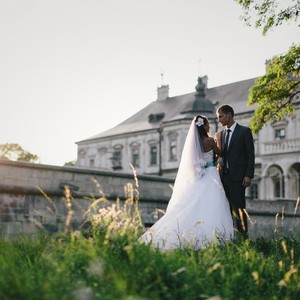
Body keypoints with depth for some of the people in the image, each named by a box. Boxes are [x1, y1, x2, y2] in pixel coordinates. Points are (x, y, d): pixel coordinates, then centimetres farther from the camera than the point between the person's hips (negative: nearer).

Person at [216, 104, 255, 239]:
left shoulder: (245, 131, -1)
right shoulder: (221, 134, 15)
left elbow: (250, 154, -4)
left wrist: (248, 175, -12)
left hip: (238, 177, -5)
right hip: (224, 176, 5)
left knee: (239, 208, -4)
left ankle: (243, 235, 1)